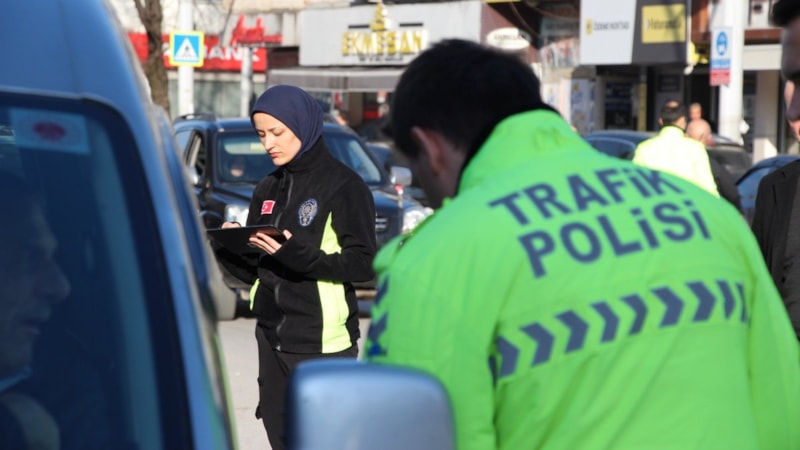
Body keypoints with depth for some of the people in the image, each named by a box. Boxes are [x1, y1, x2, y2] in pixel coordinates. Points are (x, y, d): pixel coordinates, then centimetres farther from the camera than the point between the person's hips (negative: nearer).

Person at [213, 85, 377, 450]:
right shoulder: (267, 190, 14)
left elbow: (364, 265, -13)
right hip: (271, 338, 7)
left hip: (323, 342, -7)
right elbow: (254, 270, 15)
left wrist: (299, 256, -25)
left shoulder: (343, 186, -6)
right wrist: (229, 248, -6)